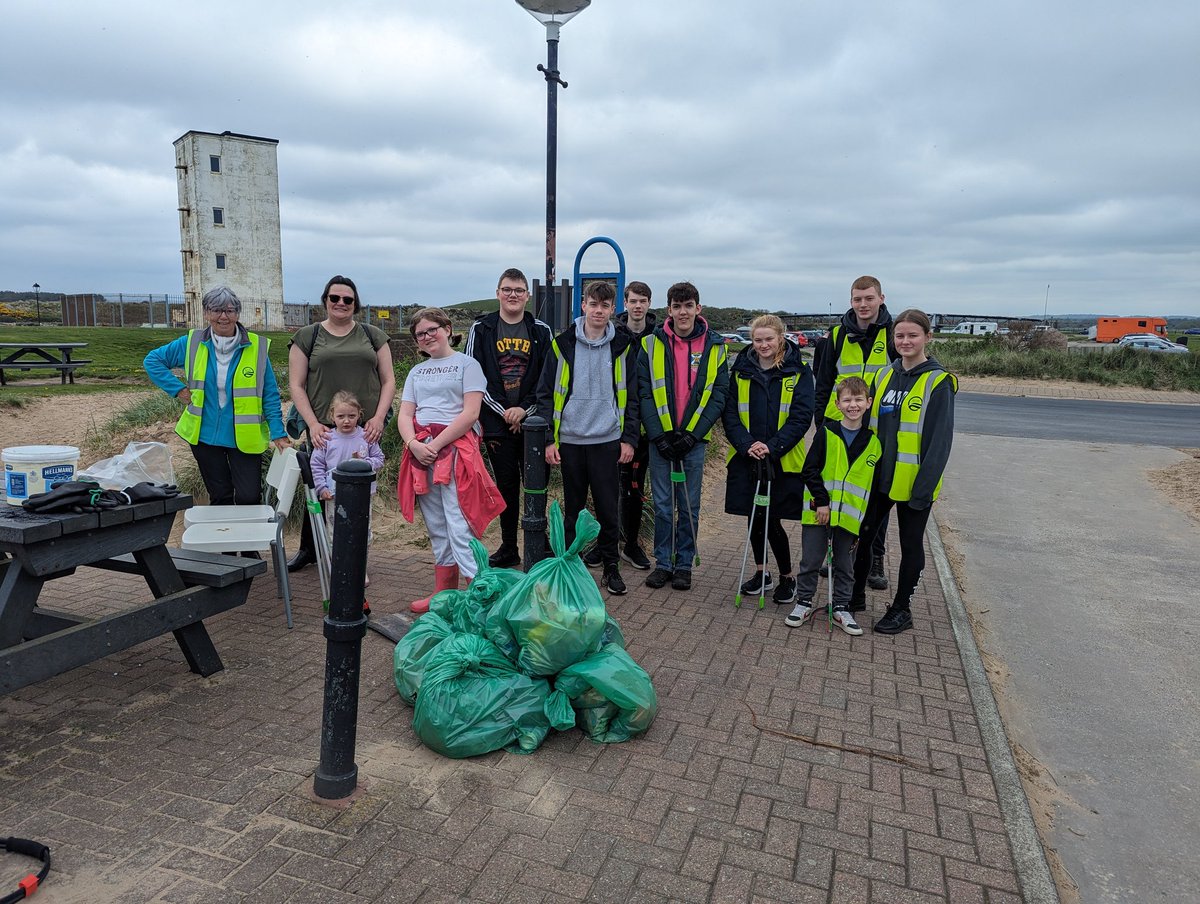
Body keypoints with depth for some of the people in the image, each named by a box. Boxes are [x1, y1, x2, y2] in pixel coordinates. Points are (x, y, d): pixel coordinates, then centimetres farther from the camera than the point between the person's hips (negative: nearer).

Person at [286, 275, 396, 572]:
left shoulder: (373, 336, 12)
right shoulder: (306, 337, 8)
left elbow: (388, 381, 9)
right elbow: (296, 385, 4)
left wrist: (378, 418, -4)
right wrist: (312, 423, -7)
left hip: (366, 429, 1)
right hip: (323, 430, -1)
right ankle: (308, 549, 22)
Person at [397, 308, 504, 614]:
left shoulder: (467, 364, 2)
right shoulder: (416, 372, 20)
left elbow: (471, 412, -9)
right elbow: (404, 415, 12)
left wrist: (436, 444, -14)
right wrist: (413, 444, -9)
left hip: (455, 448, -6)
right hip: (420, 453, 6)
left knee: (459, 527, -13)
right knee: (436, 528, 10)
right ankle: (444, 594, 19)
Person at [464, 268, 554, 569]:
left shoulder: (541, 331, 5)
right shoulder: (482, 328, 3)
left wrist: (525, 409, -10)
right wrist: (503, 412, -8)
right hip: (496, 421, 0)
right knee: (506, 486, 8)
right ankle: (508, 549, 19)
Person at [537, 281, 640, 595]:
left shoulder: (623, 346, 3)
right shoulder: (562, 345, 1)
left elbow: (631, 396, 6)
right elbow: (546, 394, 3)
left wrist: (629, 438, 0)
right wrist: (549, 439, -2)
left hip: (608, 441, 0)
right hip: (570, 440, 0)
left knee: (608, 508, 3)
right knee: (573, 508, 10)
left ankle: (610, 567, 18)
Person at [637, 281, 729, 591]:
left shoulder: (715, 347, 1)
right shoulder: (652, 344, 0)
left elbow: (718, 397, -1)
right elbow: (644, 394, -2)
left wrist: (692, 434, -11)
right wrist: (659, 435, -10)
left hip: (694, 439, 0)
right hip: (660, 439, 0)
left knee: (689, 507, 8)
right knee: (663, 505, 7)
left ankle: (684, 564, 21)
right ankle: (663, 563, 20)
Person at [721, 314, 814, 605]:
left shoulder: (798, 372, -1)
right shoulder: (740, 371, 6)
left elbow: (801, 416, -8)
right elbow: (729, 412, 2)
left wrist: (772, 447, -18)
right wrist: (746, 444, -14)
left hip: (783, 460, -3)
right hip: (746, 459, 3)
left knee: (771, 520, -3)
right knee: (754, 517, 10)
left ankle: (787, 576, 16)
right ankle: (761, 572, 27)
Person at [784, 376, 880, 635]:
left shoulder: (873, 441, 2)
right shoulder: (826, 432, -3)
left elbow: (874, 486, 6)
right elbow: (809, 470, -6)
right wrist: (822, 501, -14)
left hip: (850, 516, 2)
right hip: (818, 511, -1)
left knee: (845, 565, 12)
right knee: (810, 561, 6)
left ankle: (841, 608, 26)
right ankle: (804, 603, 22)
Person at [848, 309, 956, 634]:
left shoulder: (938, 382, -11)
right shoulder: (885, 374, 7)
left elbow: (940, 440, -14)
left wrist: (924, 487, -18)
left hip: (913, 482, -5)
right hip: (878, 476, 6)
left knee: (910, 545, 10)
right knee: (860, 534, 12)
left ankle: (902, 608, 24)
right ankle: (855, 595, 31)